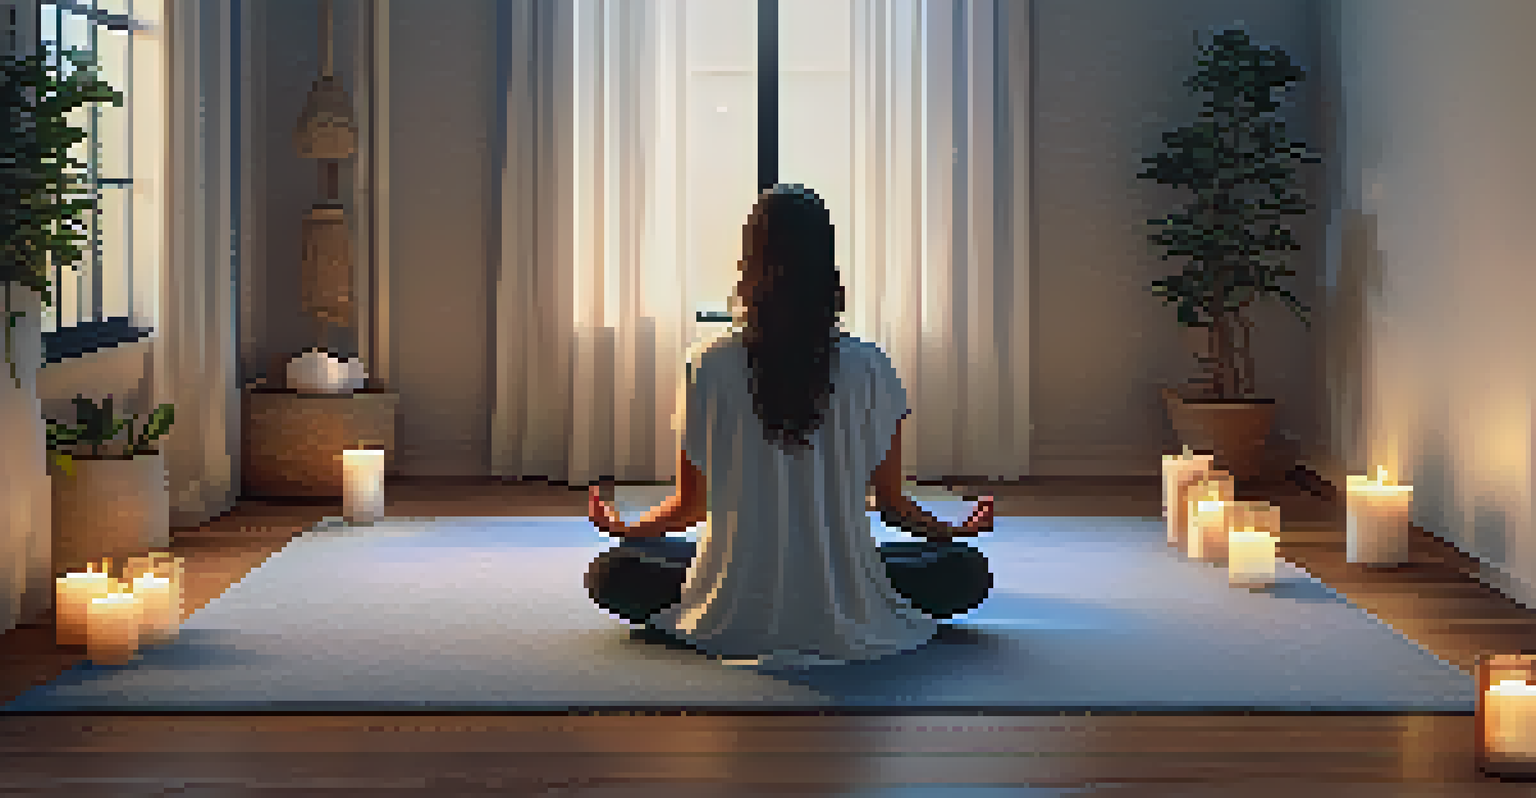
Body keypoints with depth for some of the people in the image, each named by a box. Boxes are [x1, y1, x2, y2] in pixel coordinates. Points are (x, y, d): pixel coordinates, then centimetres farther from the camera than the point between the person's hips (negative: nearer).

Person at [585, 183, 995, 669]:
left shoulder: (707, 367, -7)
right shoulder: (869, 370, -7)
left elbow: (691, 503, 3)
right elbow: (891, 504, 3)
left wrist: (623, 528, 26)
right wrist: (956, 531, 26)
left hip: (731, 623, -1)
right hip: (848, 626, 1)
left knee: (608, 571, 23)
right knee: (967, 569, 24)